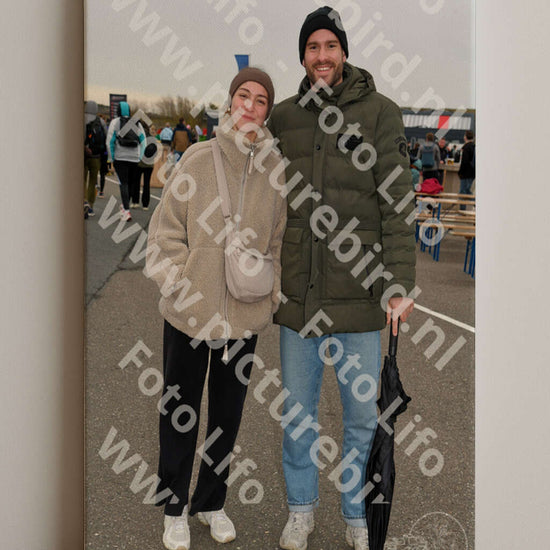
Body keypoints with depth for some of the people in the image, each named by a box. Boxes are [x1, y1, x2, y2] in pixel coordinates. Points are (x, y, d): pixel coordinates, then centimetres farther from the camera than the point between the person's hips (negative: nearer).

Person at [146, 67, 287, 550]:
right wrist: (174, 280, -10)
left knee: (227, 413, 16)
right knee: (180, 411, 11)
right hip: (189, 311, -2)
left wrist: (273, 287, 3)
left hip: (246, 313, 2)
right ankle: (175, 506, 30)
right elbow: (167, 225, -3)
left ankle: (212, 501, 36)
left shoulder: (277, 166, -2)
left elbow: (279, 237, 8)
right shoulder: (199, 157, -8)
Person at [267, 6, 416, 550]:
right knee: (297, 412, 14)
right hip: (297, 295, 3)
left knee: (362, 417, 9)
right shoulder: (282, 116, 7)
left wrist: (399, 283, -13)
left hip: (358, 297, -3)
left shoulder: (380, 113, -2)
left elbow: (396, 204, -6)